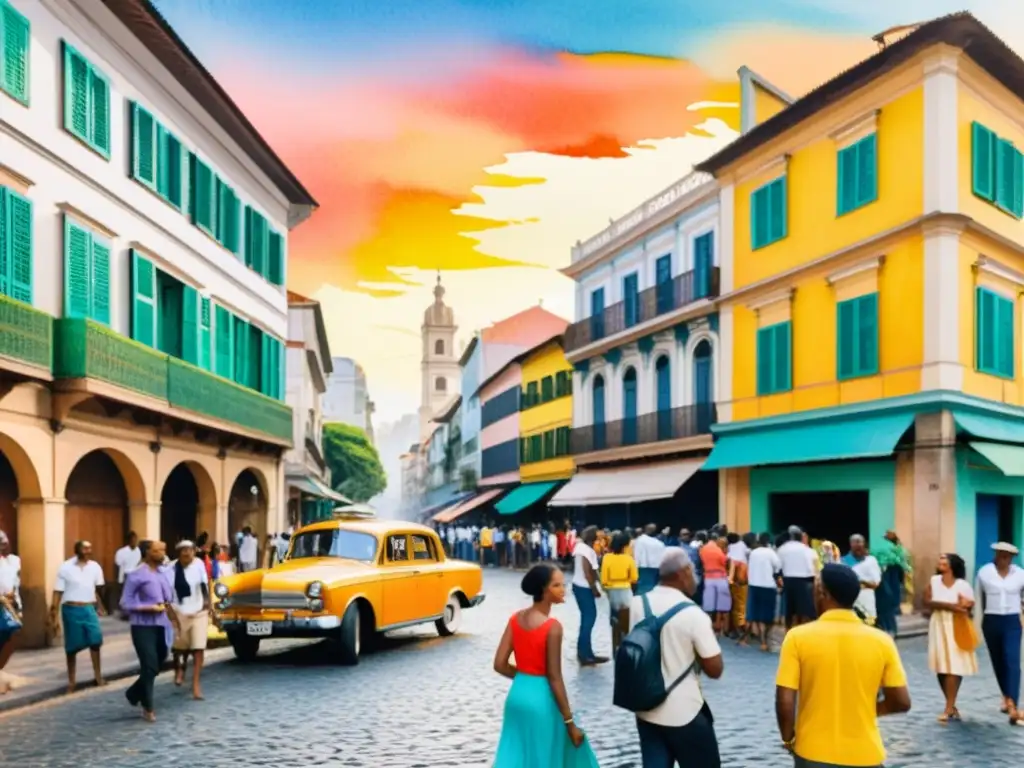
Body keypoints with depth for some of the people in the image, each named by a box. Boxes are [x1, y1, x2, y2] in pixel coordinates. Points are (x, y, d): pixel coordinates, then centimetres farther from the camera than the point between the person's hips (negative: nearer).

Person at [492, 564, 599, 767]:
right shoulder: (553, 626, -19)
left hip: (518, 694, 6)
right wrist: (570, 722, -12)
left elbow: (500, 664, 0)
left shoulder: (516, 619, 0)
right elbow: (554, 678, -18)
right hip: (541, 699, -6)